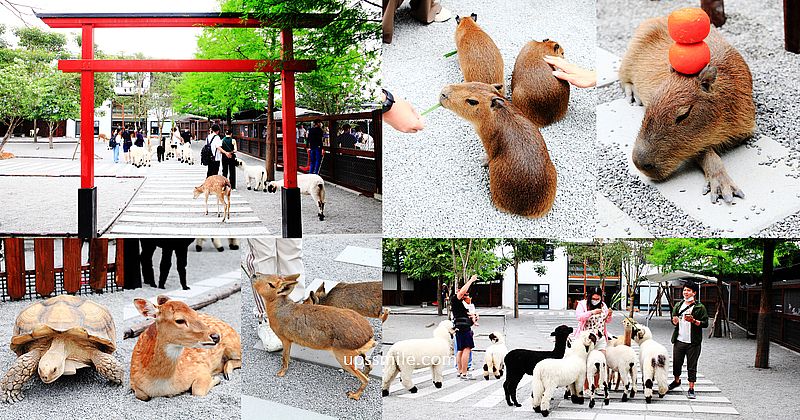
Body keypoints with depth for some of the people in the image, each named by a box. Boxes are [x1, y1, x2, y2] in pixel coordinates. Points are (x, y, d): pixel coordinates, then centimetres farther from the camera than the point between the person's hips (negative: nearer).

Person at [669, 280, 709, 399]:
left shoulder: (700, 307, -2)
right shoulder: (678, 306, 13)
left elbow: (705, 323, -6)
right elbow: (674, 319, 22)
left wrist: (693, 321, -21)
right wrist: (675, 321, -1)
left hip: (693, 342, -4)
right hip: (679, 340, 4)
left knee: (692, 366, -2)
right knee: (676, 363, 12)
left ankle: (691, 389, 5)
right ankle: (677, 381, 37)